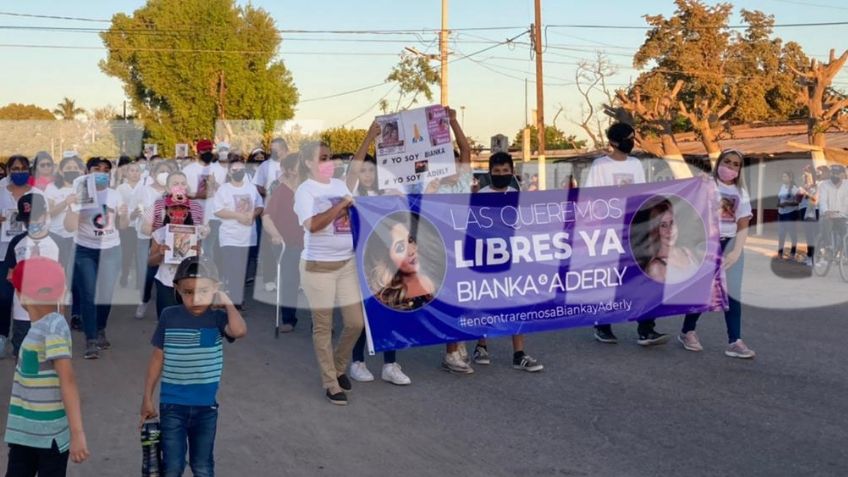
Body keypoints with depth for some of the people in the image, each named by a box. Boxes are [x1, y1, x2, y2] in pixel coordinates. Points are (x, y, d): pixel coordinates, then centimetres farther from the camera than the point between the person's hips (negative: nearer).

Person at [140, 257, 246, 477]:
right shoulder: (169, 316, -4)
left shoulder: (217, 317, -8)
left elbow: (239, 331, -31)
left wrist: (227, 302, -19)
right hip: (172, 405, 0)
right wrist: (147, 398, 5)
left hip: (206, 406, 0)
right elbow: (157, 359, 3)